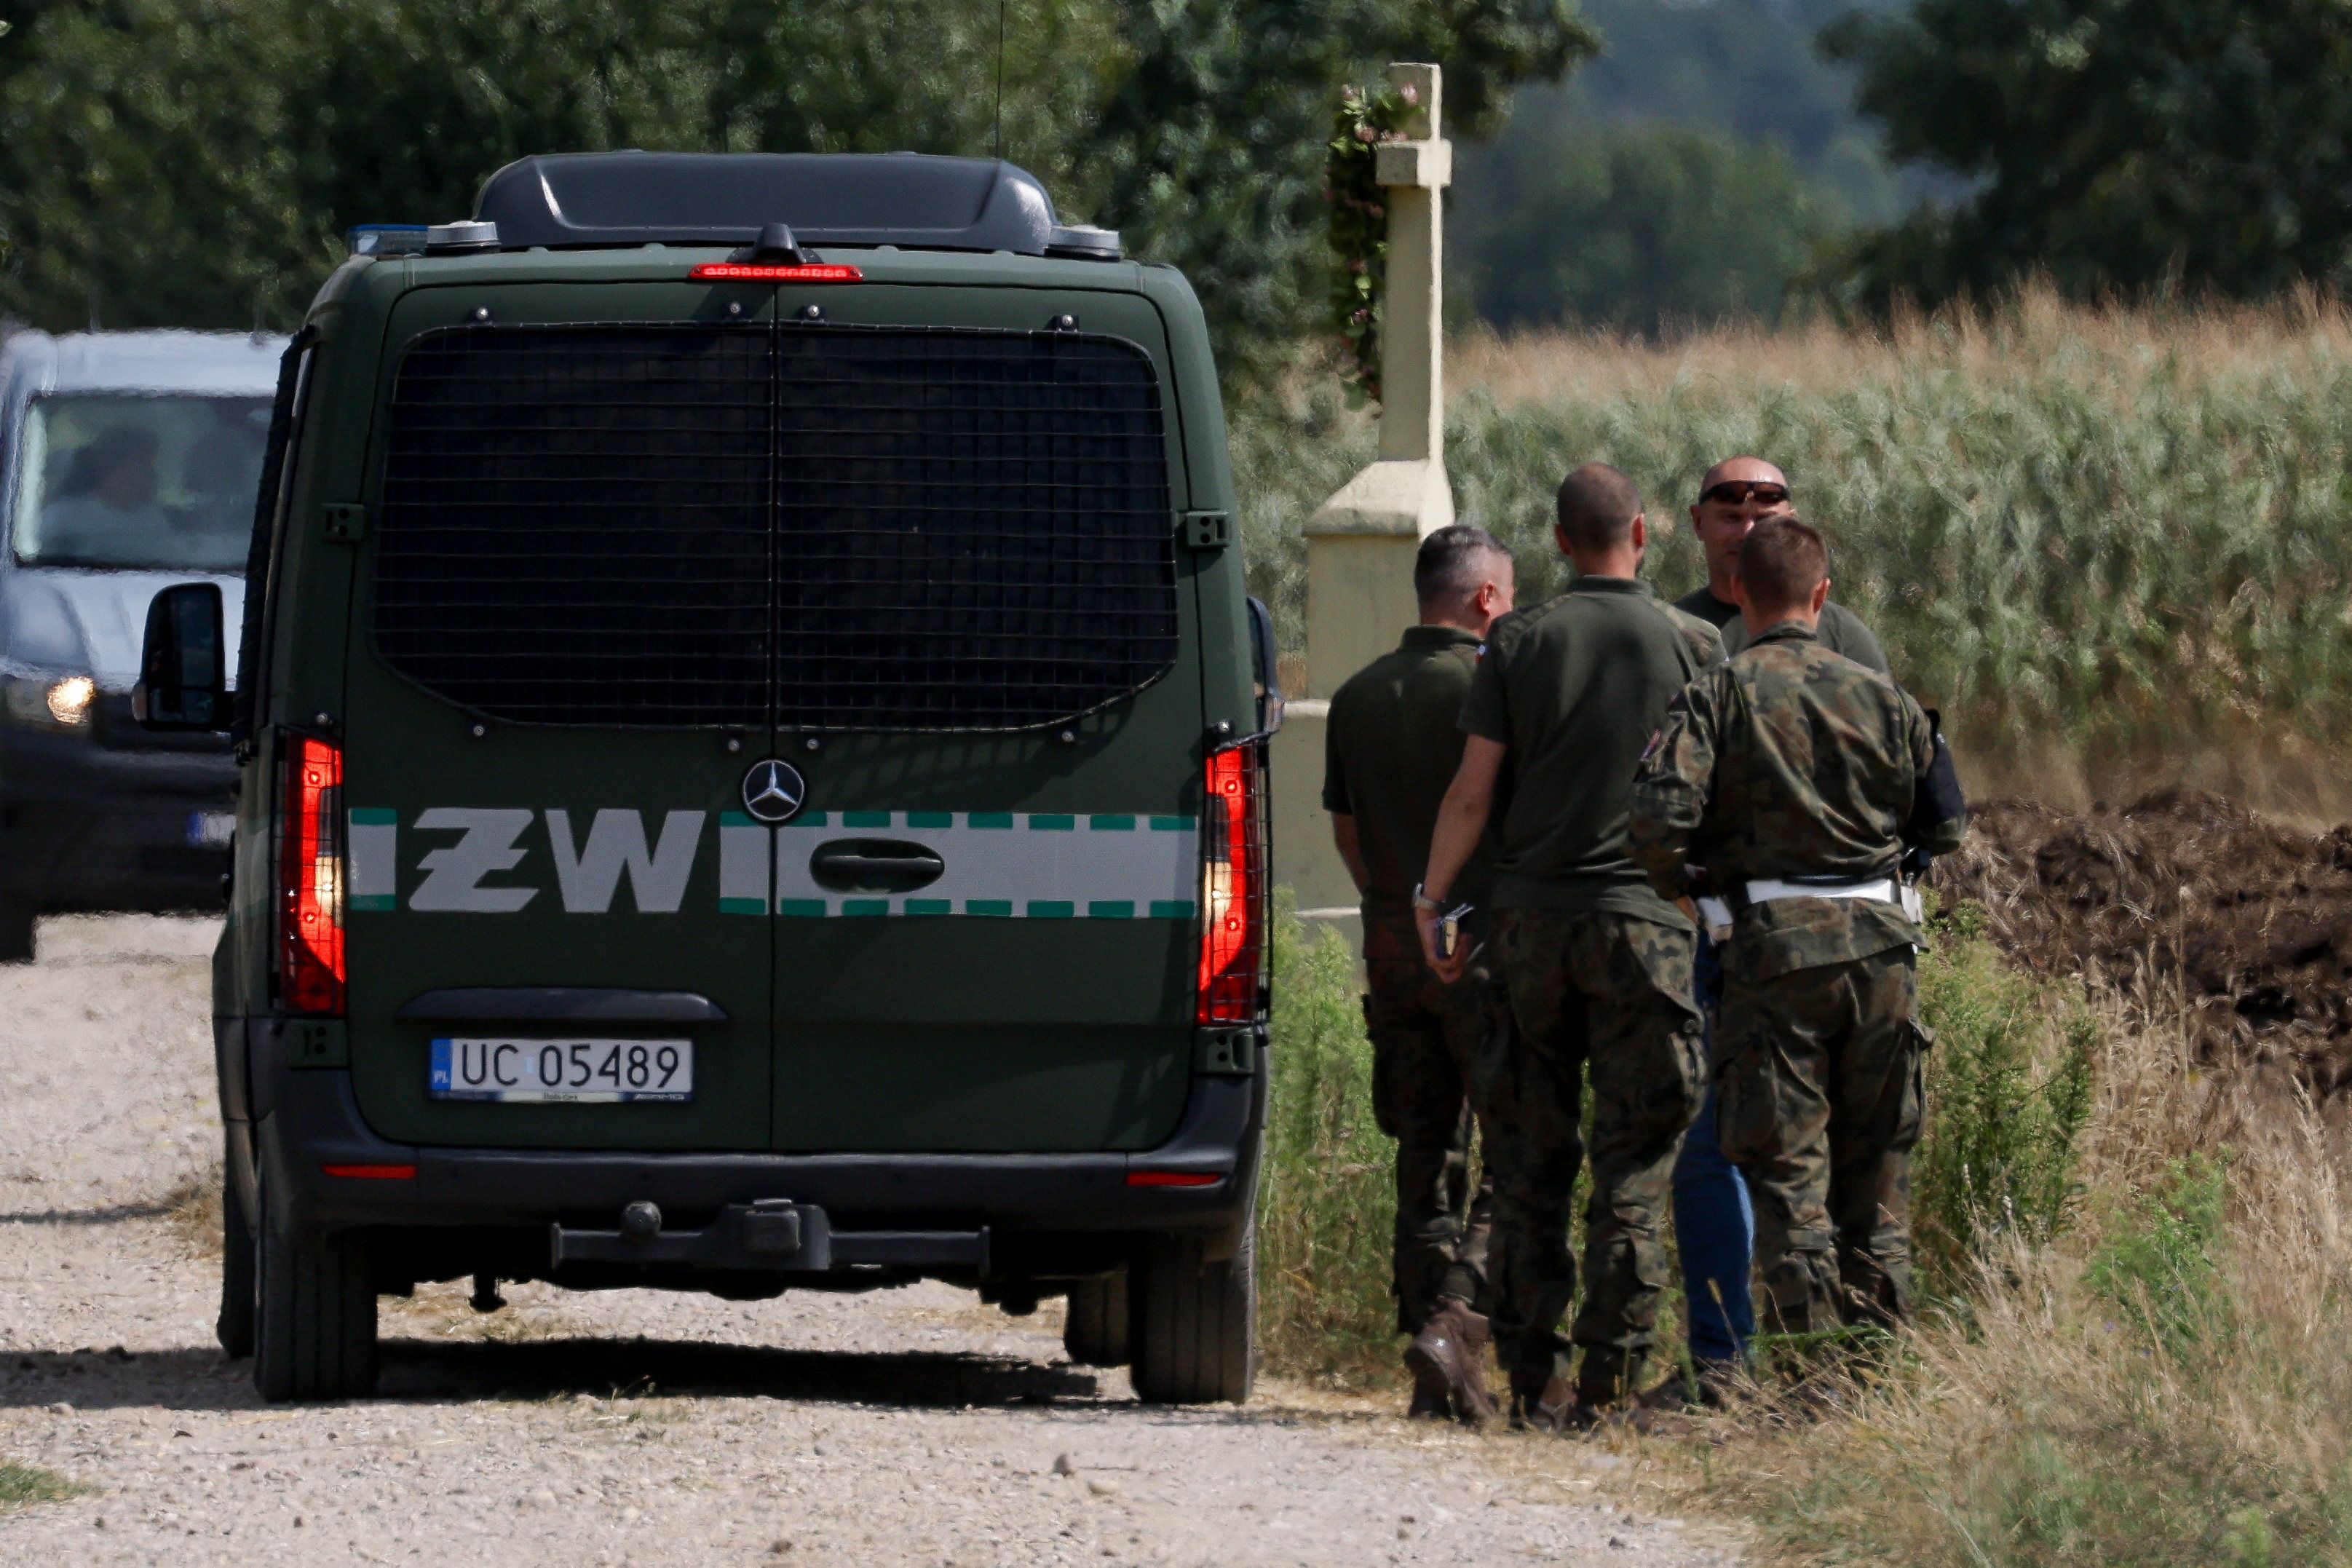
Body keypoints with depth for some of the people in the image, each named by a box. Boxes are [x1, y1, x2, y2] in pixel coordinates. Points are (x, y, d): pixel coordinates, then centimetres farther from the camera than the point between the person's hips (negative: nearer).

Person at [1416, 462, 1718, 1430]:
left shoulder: (1519, 644, 2)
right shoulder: (1692, 646, 0)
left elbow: (1472, 792, -1)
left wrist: (1431, 897, 6)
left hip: (1530, 915, 1)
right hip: (1643, 916, -1)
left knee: (1531, 1153, 8)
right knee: (1635, 1157, 2)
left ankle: (1533, 1375, 8)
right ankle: (1609, 1370, -4)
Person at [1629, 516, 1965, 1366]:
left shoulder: (1717, 698, -4)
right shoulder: (1882, 699, 7)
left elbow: (1658, 815, -16)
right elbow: (1942, 826, 13)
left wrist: (1680, 882, 3)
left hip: (1775, 946, -3)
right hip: (1879, 944, 3)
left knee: (1786, 1167, -2)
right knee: (1876, 1168, 12)